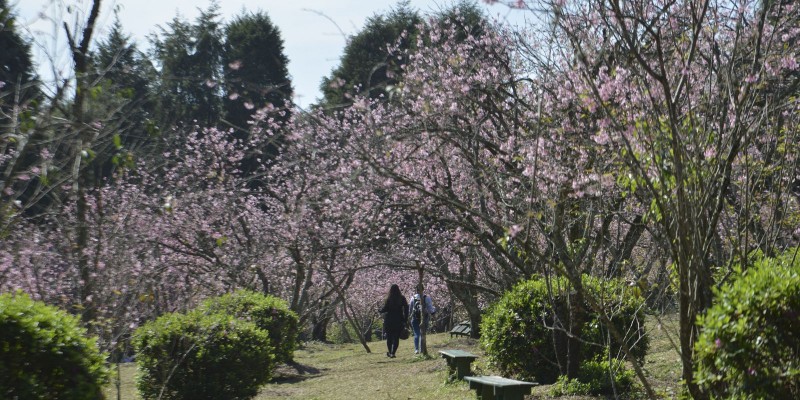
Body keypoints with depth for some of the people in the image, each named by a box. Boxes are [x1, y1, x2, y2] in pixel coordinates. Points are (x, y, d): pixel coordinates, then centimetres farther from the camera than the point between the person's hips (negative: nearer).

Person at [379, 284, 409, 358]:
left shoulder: (389, 299, -7)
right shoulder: (402, 298, -2)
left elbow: (384, 309, -9)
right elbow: (406, 308, -4)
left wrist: (380, 311, 13)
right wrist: (405, 319, 0)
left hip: (389, 321, -1)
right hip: (399, 321, 1)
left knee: (389, 337, 13)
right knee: (396, 337, 4)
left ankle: (390, 352, 17)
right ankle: (393, 352, -6)